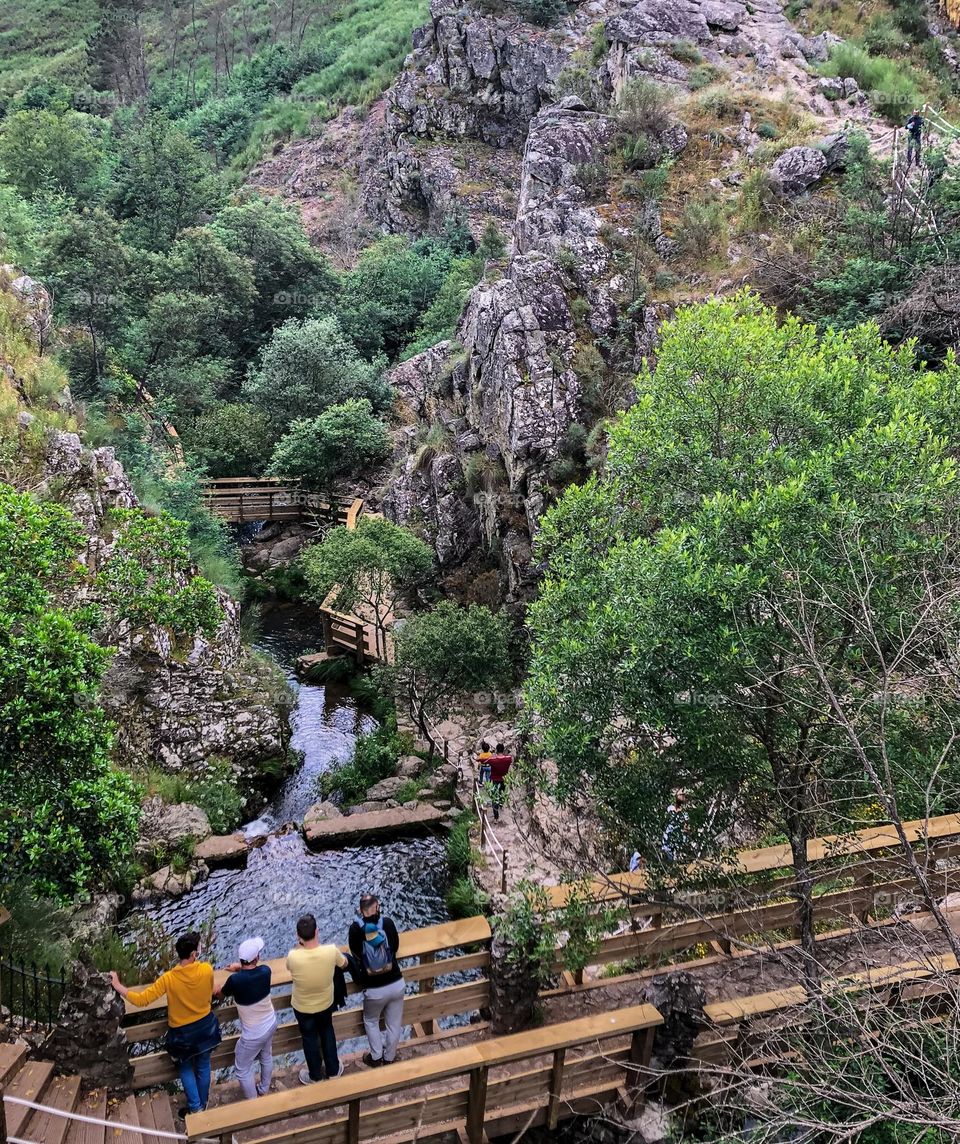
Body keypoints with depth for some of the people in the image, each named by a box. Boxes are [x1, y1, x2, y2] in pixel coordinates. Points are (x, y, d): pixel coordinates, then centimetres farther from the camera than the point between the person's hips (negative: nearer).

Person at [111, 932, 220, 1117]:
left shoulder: (169, 979, -29)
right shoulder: (207, 970, -24)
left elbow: (141, 1000, -25)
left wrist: (118, 986, -13)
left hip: (182, 1032, -2)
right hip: (206, 1026, 2)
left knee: (186, 1069, 25)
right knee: (203, 1067, 25)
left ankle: (195, 1108, 31)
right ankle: (203, 1103, 43)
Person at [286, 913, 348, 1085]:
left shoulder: (293, 956, -34)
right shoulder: (331, 951, -30)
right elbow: (344, 964, -5)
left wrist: (300, 946, -7)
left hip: (302, 1007, -1)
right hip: (325, 1003, 1)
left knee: (309, 1039, 24)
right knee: (327, 1033, 29)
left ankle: (315, 1076, 45)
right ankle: (333, 1070, 46)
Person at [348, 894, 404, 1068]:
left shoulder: (356, 929, -15)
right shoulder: (388, 922, -10)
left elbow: (356, 955, 1)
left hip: (374, 989, -1)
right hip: (396, 983, 2)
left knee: (371, 1021, 28)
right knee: (394, 1024, 23)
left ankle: (376, 1057, 36)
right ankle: (389, 1058, 39)